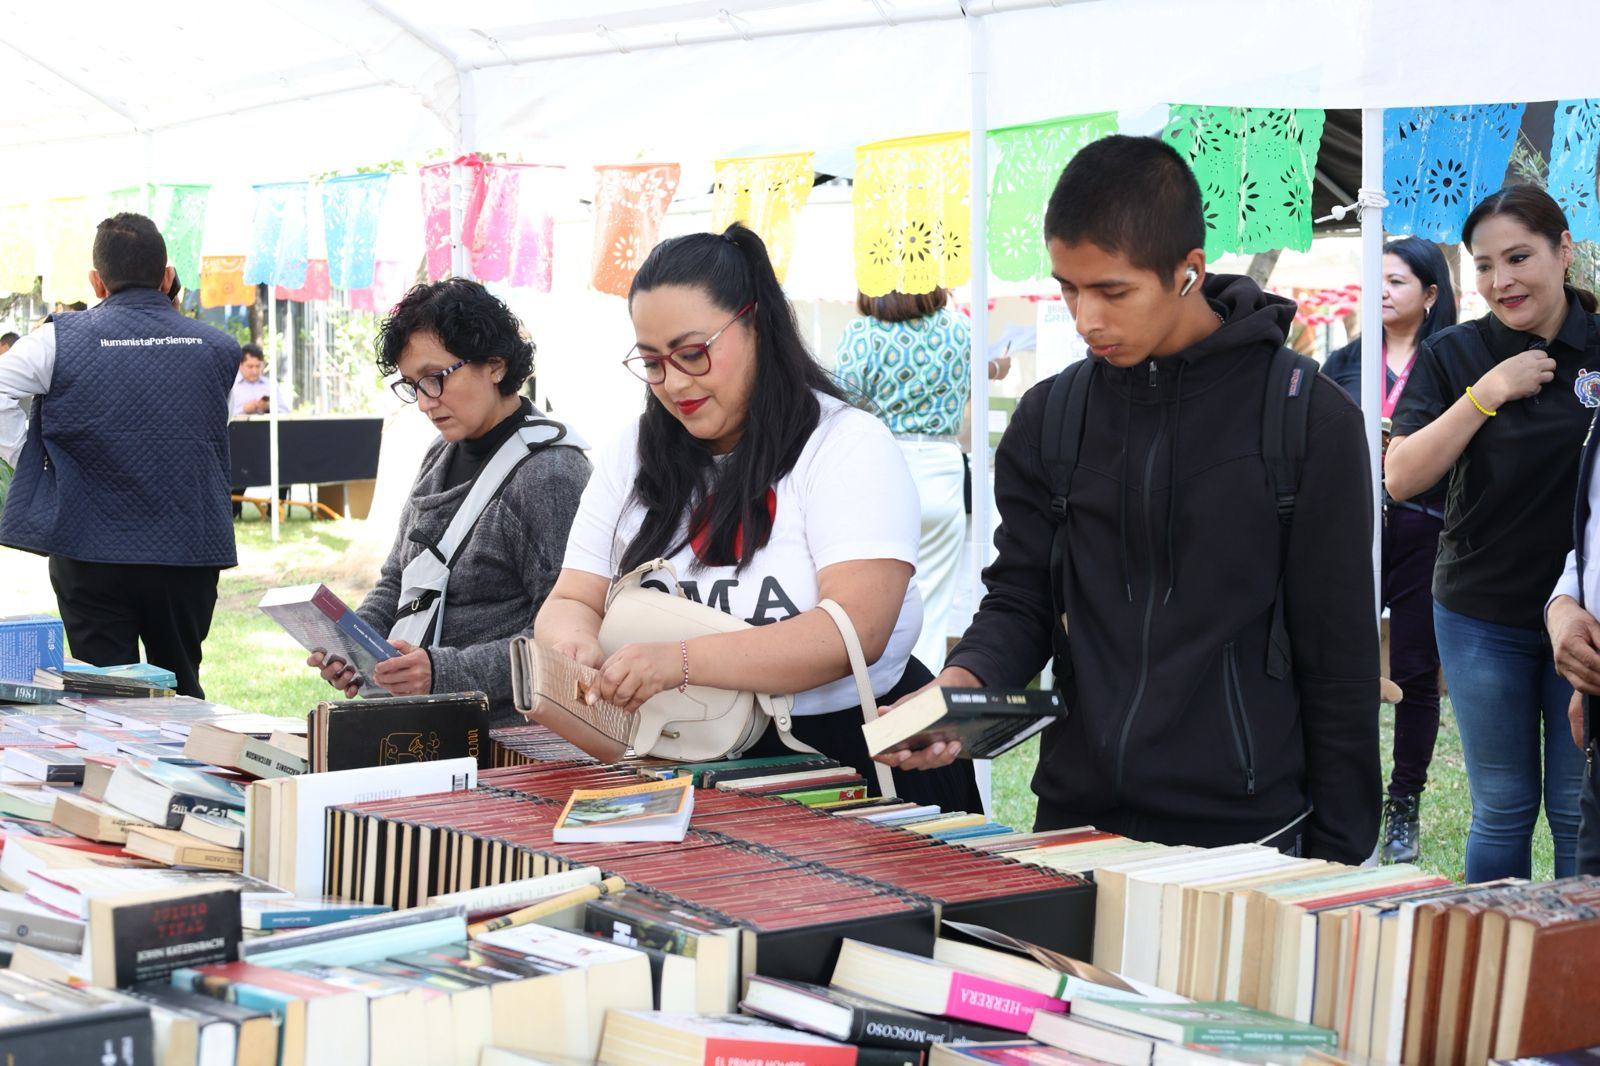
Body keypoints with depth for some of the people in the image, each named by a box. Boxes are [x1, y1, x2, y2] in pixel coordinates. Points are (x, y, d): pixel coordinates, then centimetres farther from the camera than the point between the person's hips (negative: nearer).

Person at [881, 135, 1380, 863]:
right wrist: (961, 683, -13)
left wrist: (1338, 860, -4)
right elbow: (1020, 600, 8)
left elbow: (1340, 662, -4)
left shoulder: (1310, 419, -6)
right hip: (1076, 823, 4)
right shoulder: (1048, 418, 5)